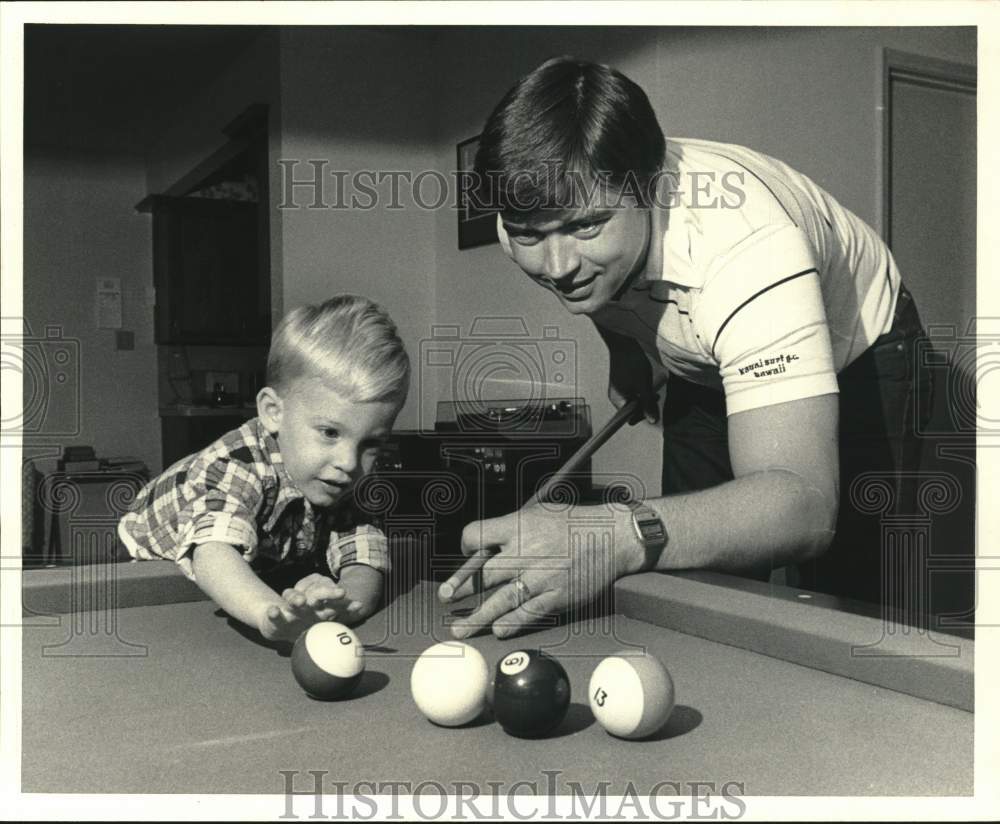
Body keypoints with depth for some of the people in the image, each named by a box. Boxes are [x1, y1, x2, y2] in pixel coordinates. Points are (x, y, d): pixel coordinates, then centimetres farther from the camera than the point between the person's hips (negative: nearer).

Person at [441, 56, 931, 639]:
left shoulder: (744, 248, -45)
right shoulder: (533, 215, -25)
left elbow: (804, 502, -55)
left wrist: (621, 538, -69)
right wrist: (628, 355, -4)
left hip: (856, 355, -4)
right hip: (706, 367, 5)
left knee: (843, 591, -12)